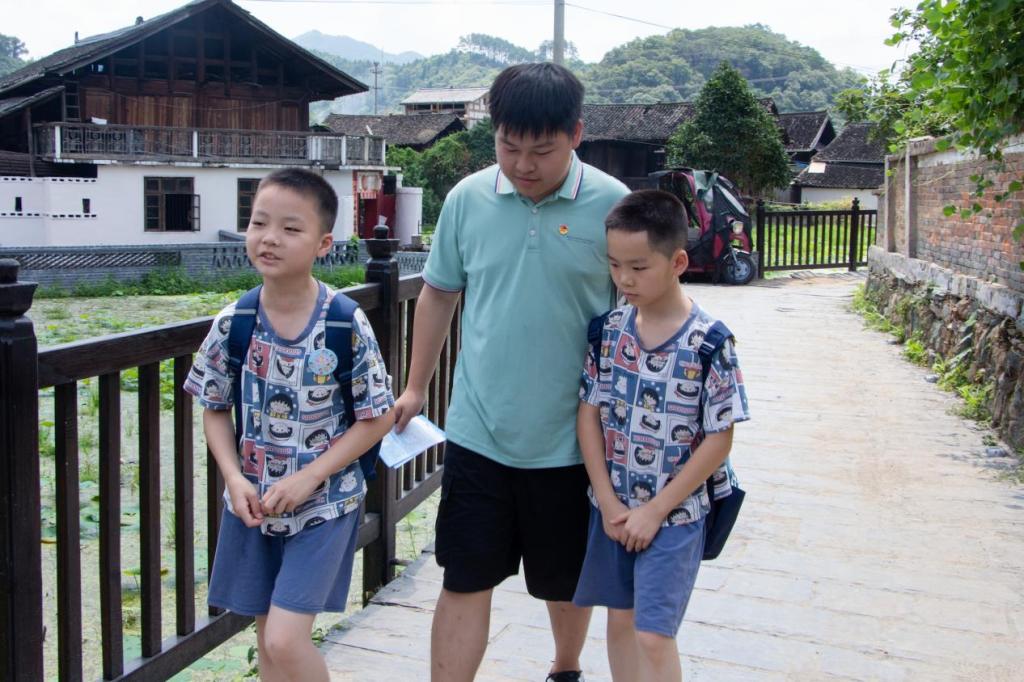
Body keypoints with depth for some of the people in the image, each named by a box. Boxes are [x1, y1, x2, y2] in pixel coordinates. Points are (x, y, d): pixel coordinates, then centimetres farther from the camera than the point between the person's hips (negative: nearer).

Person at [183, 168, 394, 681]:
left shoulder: (346, 326, -15)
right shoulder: (232, 323, -6)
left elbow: (378, 417, -10)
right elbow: (215, 409, 5)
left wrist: (309, 477, -16)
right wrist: (234, 479, -9)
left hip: (324, 503, -4)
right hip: (252, 504, 4)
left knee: (285, 640, -10)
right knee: (267, 636, 14)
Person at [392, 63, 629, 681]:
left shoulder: (613, 206, -10)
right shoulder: (467, 199, -2)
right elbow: (439, 294, 10)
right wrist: (415, 389, 12)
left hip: (570, 440, -1)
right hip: (478, 433, 1)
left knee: (567, 580, 18)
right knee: (465, 581, 5)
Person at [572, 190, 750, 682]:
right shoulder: (609, 329, -3)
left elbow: (719, 440, -13)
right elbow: (589, 413, 1)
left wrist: (655, 511, -13)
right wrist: (608, 502, -6)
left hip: (672, 513, -4)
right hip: (612, 507, 4)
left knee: (653, 636, -3)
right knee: (620, 620, 17)